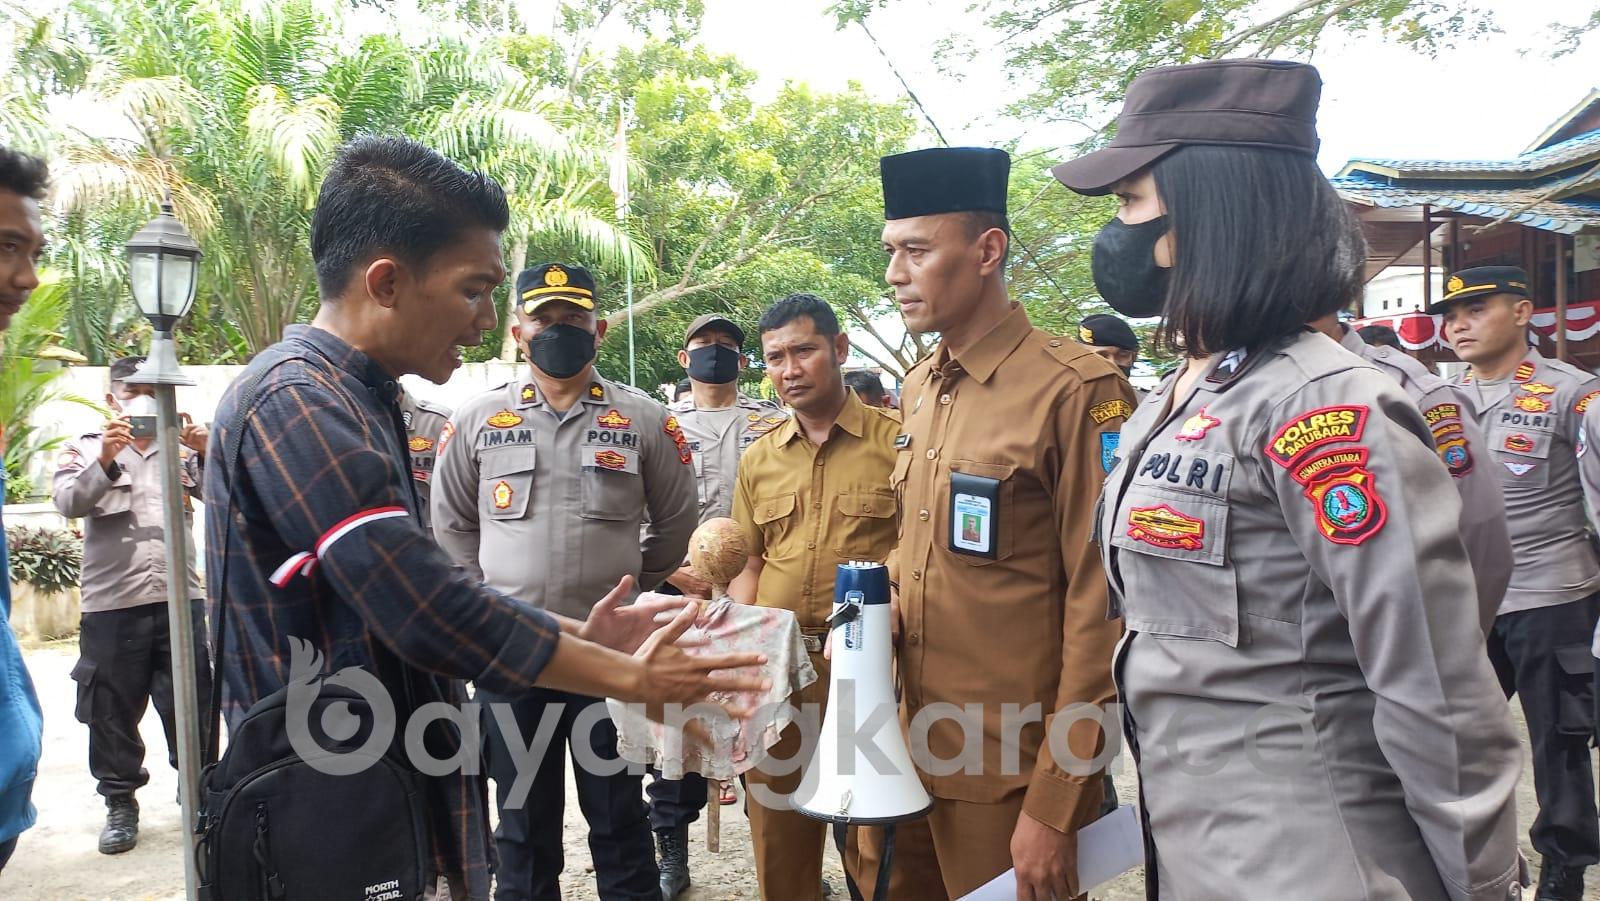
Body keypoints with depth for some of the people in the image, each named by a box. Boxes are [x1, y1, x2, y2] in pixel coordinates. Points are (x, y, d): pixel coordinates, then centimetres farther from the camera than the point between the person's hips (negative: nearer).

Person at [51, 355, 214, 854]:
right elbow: (68, 503, -9)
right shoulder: (84, 449, 8)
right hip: (112, 605, -1)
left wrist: (206, 455, -22)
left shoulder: (182, 449, 12)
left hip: (180, 599, 1)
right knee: (113, 710, 7)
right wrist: (104, 460, -26)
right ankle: (120, 803, 21)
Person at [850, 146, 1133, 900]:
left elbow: (1100, 612, -16)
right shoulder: (916, 390, 8)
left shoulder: (1077, 392, -15)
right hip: (905, 754, 7)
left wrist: (1056, 806, -14)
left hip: (1012, 777, -7)